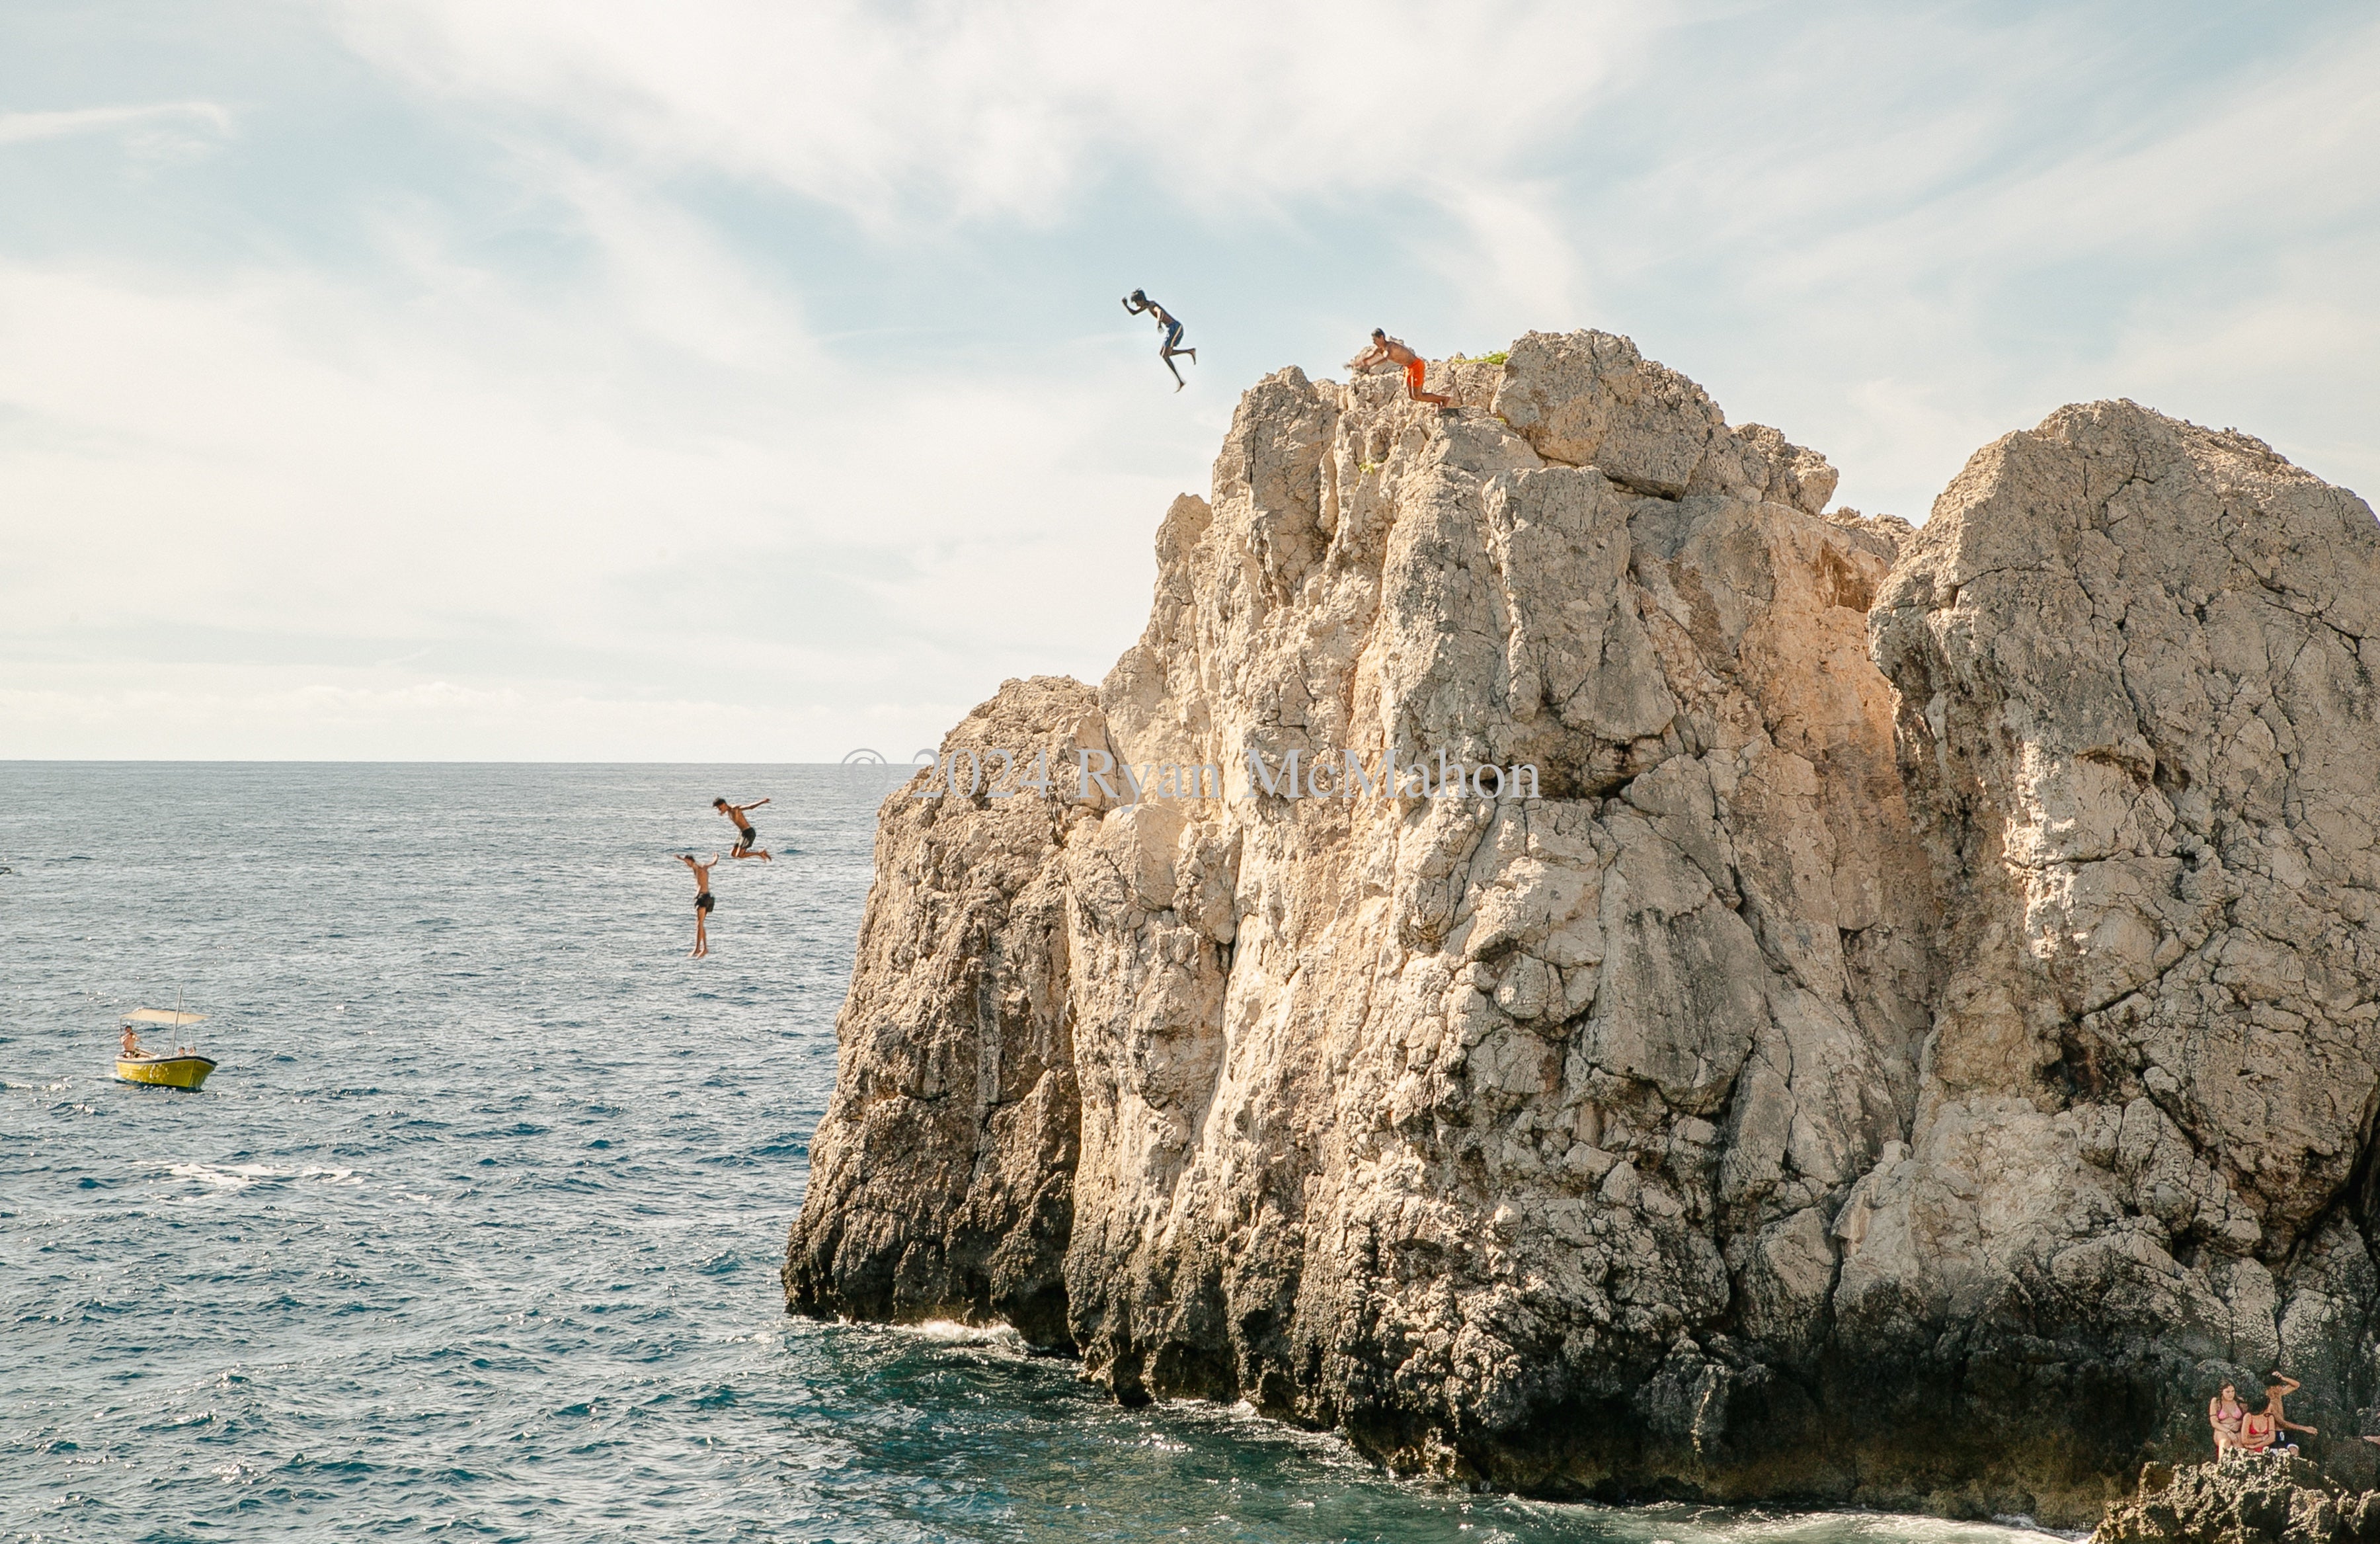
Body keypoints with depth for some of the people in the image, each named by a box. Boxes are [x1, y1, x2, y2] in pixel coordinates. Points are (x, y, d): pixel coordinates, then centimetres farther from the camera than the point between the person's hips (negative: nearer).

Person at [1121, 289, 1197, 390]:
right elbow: (1134, 313, 29)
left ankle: (1179, 381, -14)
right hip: (1172, 328, 10)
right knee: (1161, 354, 15)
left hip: (1174, 327, -10)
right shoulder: (1147, 305, 17)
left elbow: (1160, 311, -36)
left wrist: (1159, 322, -56)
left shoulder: (1151, 304, -12)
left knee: (1165, 356, -11)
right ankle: (1190, 351, 13)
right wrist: (1125, 305, 10)